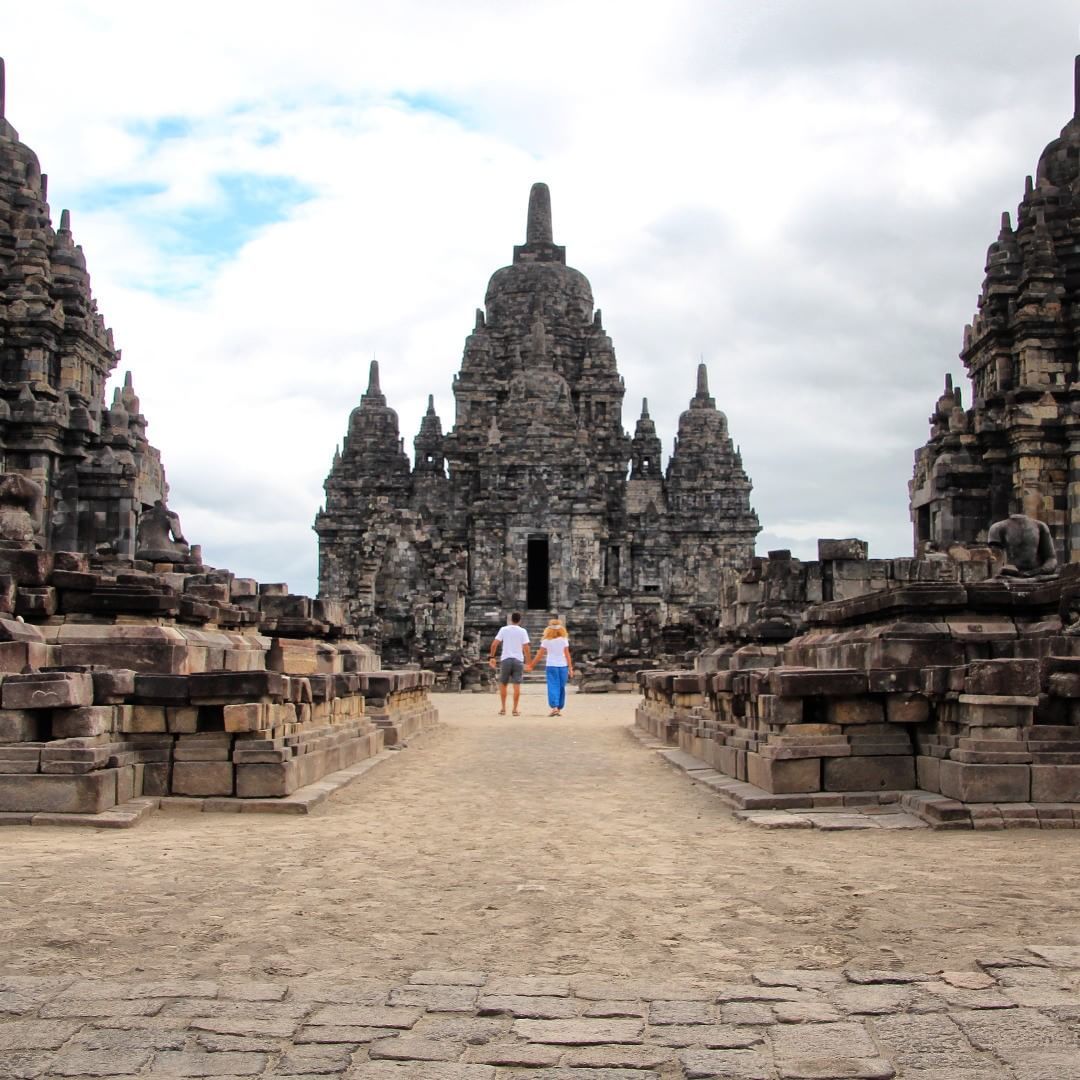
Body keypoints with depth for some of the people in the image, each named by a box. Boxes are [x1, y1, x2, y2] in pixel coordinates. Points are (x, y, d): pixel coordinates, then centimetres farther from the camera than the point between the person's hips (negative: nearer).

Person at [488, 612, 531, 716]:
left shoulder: (504, 629, 3)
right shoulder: (523, 631, 1)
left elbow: (494, 644, -4)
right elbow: (526, 648, -5)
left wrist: (492, 657, 5)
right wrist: (528, 662, 1)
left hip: (505, 659, 0)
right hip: (518, 660, 0)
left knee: (502, 684, 13)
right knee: (517, 686, 1)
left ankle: (503, 708, 12)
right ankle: (515, 710, 0)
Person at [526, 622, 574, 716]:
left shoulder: (546, 641, 0)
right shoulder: (564, 640, 1)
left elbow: (539, 655, 2)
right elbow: (567, 655, 0)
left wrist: (531, 666, 9)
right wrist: (570, 668, 3)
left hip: (551, 666, -1)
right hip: (563, 666, 1)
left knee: (552, 687, -4)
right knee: (561, 687, 10)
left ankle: (554, 707, -20)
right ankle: (559, 709, 13)